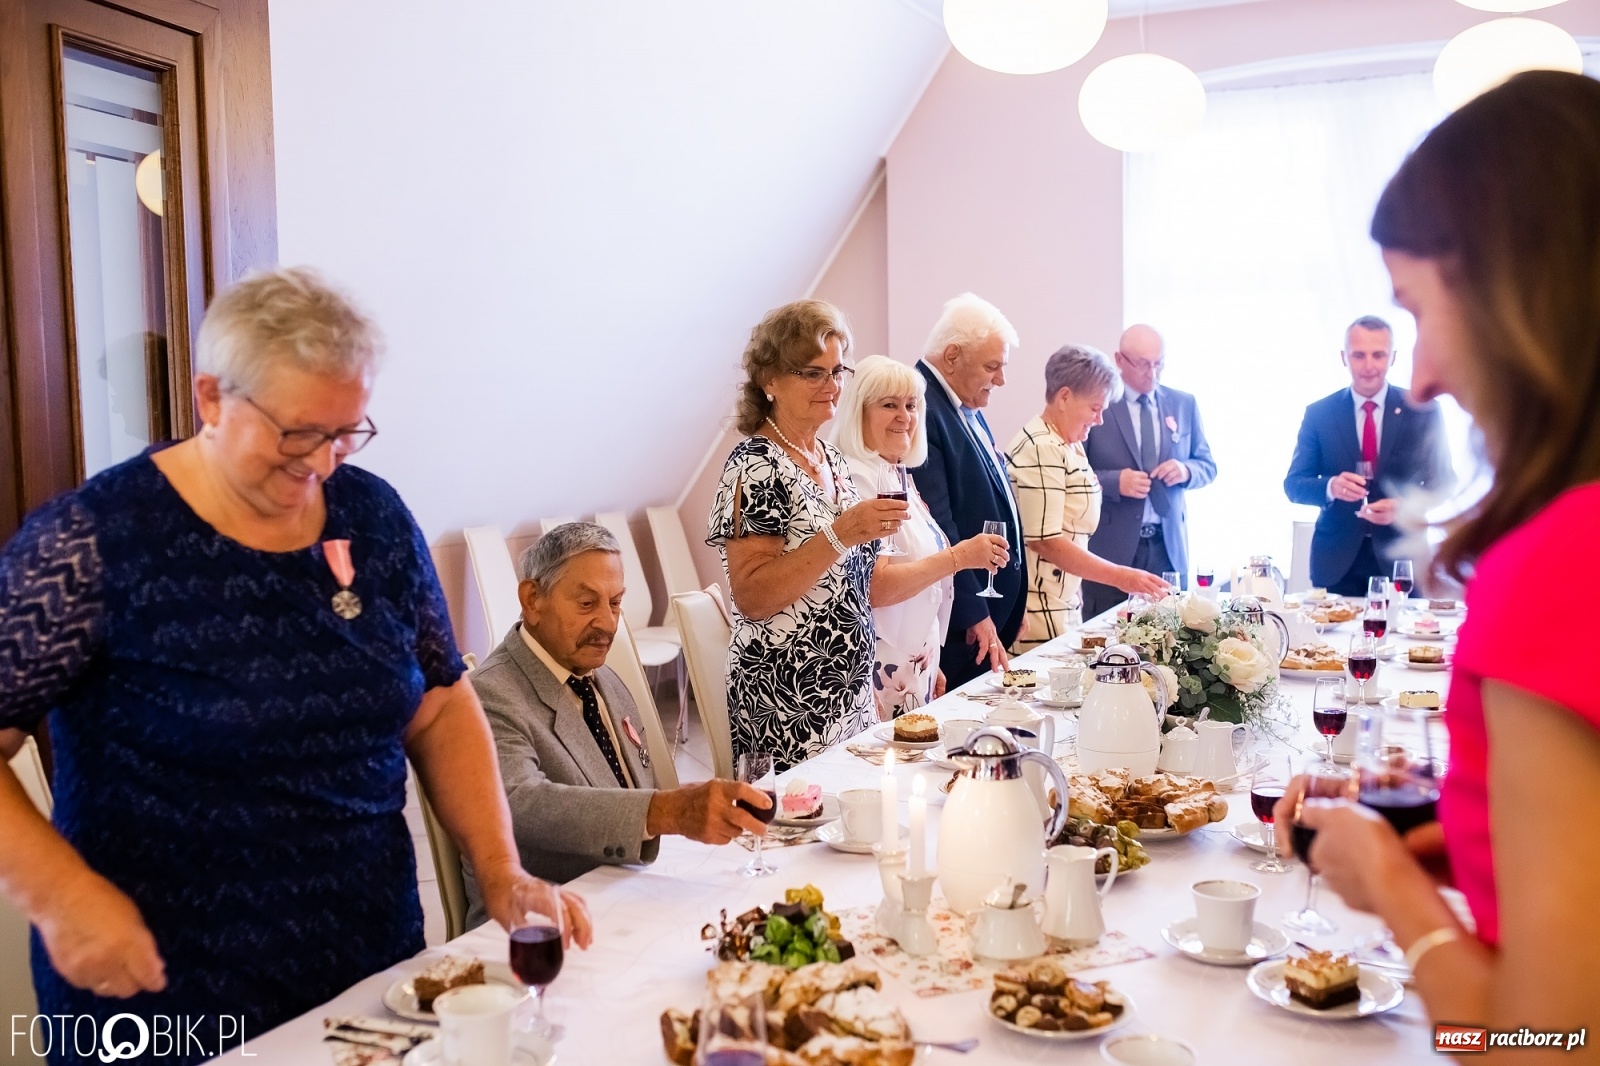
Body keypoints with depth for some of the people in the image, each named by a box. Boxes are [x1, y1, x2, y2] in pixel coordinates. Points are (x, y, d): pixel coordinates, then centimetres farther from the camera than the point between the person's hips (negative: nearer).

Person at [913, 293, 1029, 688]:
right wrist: (975, 614, -19)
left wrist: (1011, 607, 16)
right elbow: (938, 529, -22)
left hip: (990, 612, 10)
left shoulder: (968, 411, 15)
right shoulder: (923, 412, -17)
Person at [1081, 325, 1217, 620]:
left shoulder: (1184, 404, 10)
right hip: (1111, 547, -4)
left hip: (1169, 547, 4)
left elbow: (1207, 465, 15)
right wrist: (1115, 482, -20)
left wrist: (1186, 471, -7)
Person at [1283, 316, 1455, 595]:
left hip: (1401, 559, 0)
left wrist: (1404, 506, -18)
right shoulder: (1318, 413, 3)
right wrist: (1330, 487, -21)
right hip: (1337, 562, 0)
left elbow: (1441, 483, 2)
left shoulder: (1423, 411, 1)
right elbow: (1294, 484, 1)